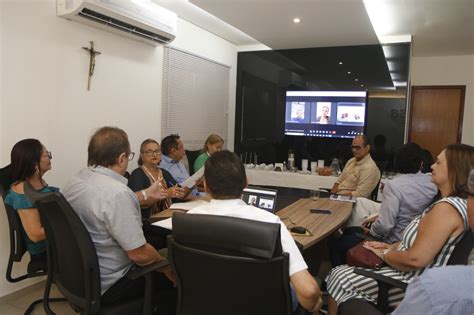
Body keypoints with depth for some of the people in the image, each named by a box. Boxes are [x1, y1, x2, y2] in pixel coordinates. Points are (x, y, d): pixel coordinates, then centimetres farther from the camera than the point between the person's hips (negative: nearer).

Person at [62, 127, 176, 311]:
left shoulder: (75, 181, -2)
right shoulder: (117, 192, -30)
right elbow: (139, 255, -27)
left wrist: (145, 195, 26)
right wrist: (165, 264, -7)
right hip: (106, 285, -8)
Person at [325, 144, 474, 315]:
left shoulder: (447, 208, -25)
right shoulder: (452, 203, 8)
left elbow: (415, 259, -28)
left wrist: (384, 254, -11)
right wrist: (391, 246, 7)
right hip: (414, 275, 10)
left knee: (339, 277, 0)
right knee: (343, 272, 14)